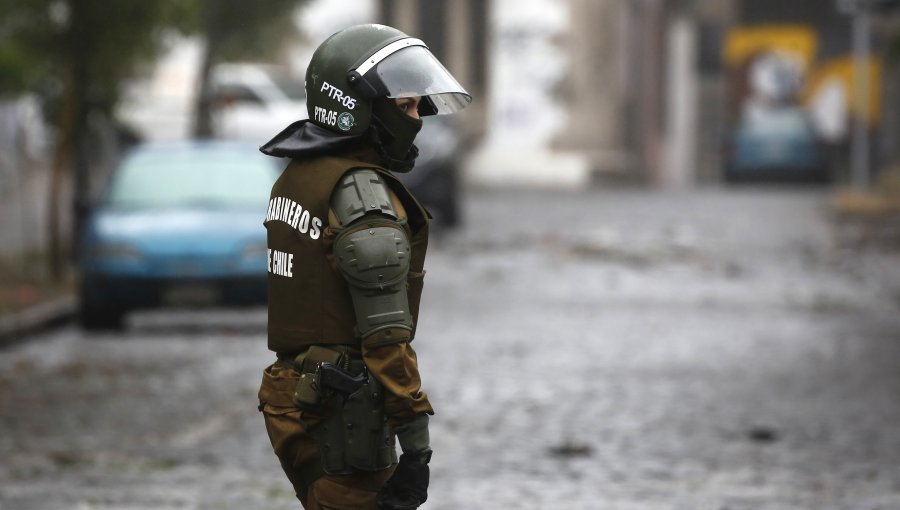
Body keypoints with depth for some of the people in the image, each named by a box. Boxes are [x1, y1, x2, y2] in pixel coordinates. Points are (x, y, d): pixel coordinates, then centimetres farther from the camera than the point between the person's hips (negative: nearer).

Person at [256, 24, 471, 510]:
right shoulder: (362, 193, -17)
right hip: (341, 414, -9)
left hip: (292, 392, 9)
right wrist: (416, 443, -20)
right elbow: (385, 336, -21)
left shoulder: (295, 178, 13)